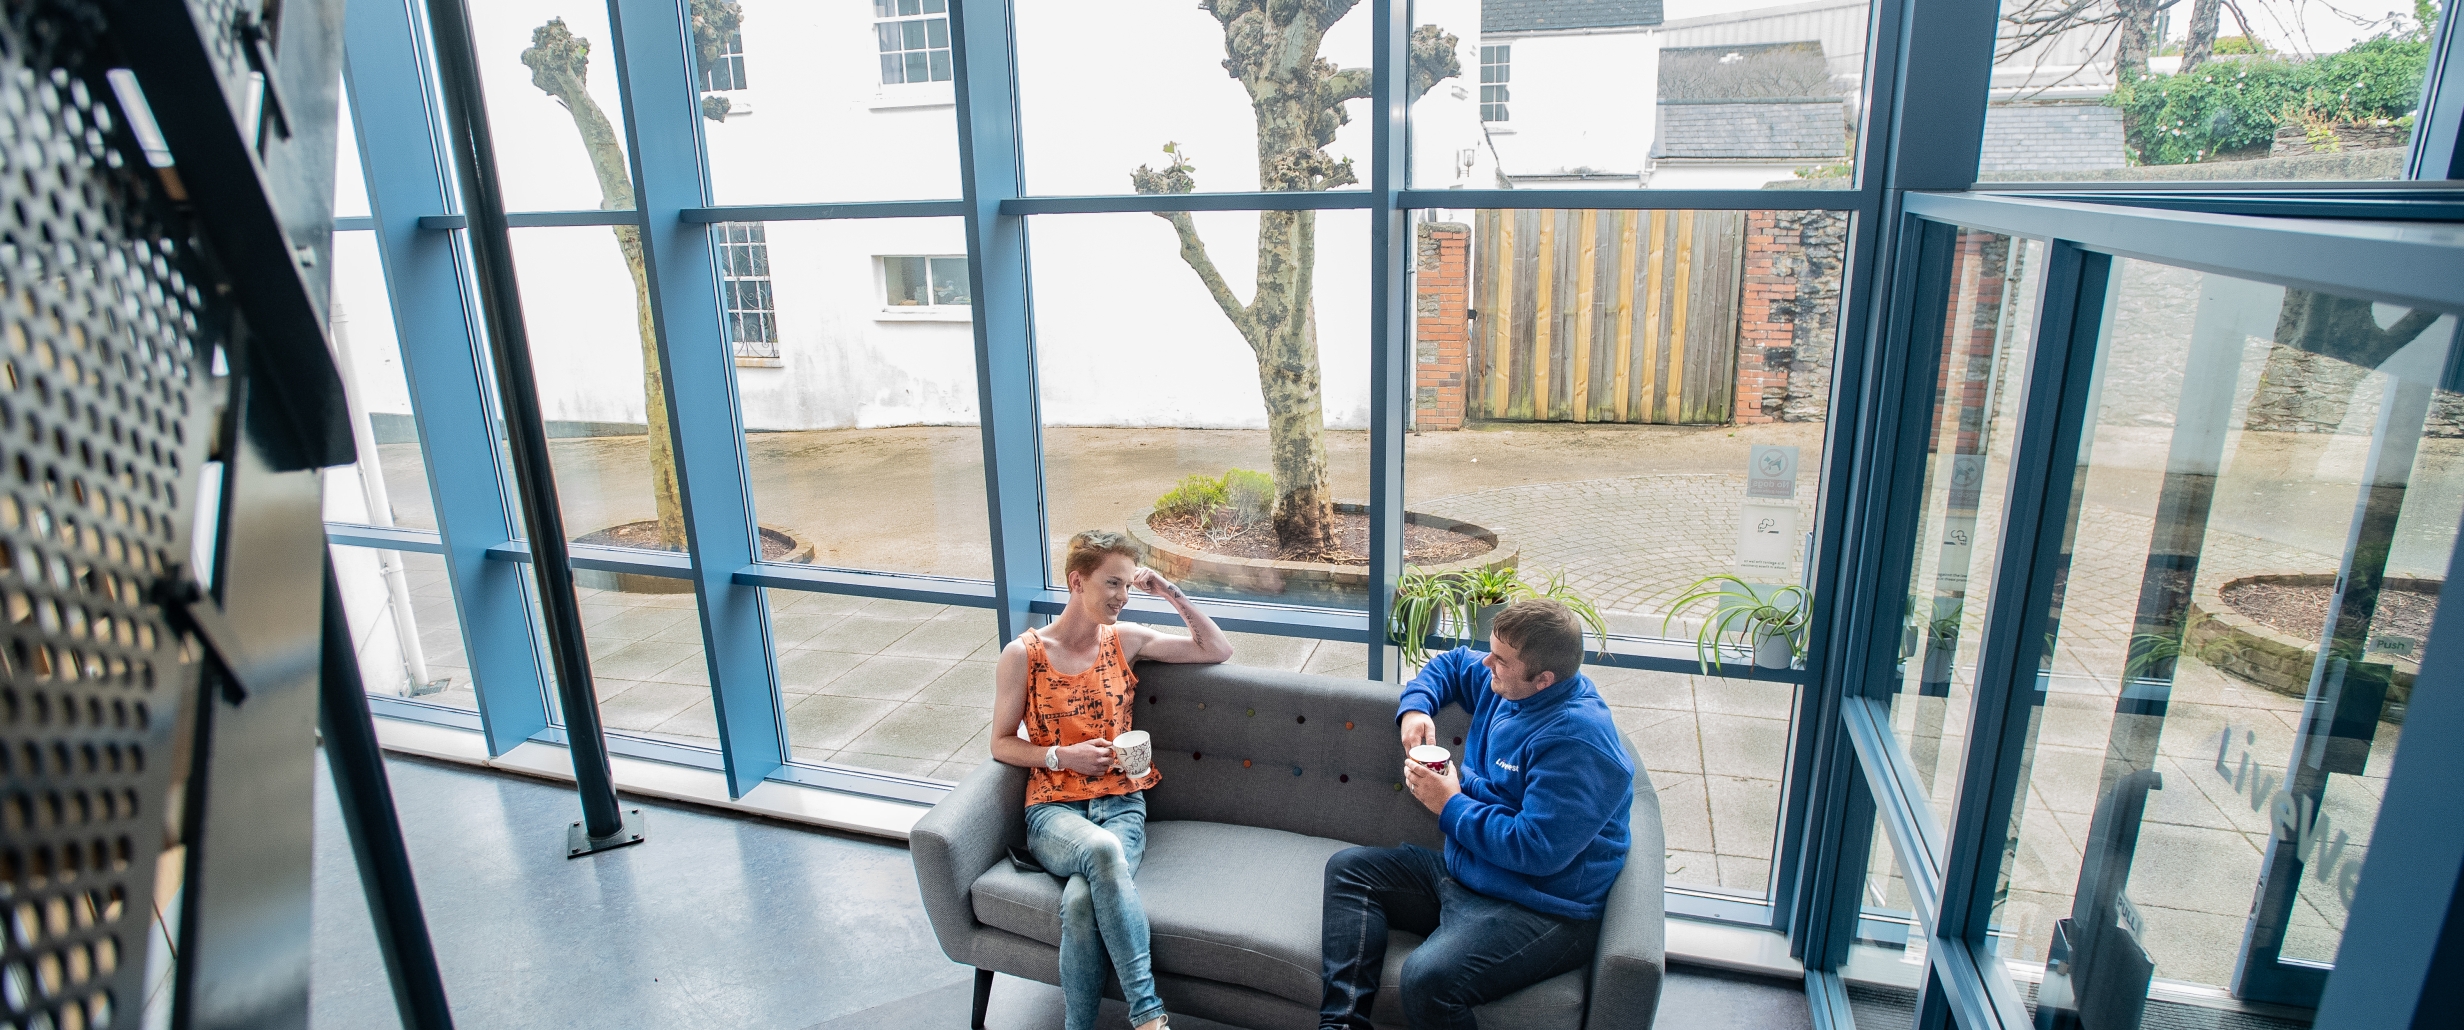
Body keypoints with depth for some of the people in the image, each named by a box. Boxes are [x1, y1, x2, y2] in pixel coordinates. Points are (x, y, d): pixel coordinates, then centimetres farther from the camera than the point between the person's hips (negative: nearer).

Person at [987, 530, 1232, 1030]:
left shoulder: (1126, 639, 8)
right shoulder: (1022, 655, 0)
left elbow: (1219, 650, 10)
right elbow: (1002, 744, 7)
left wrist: (1171, 593, 2)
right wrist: (1062, 755, -10)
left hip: (1121, 804, 2)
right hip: (1054, 810, -1)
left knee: (1082, 900, -34)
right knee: (1103, 849, -39)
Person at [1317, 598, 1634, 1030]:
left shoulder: (1577, 739, -24)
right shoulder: (1507, 683, 3)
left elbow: (1535, 850, -28)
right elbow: (1450, 664, 24)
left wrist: (1450, 805, -16)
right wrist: (1414, 708, 4)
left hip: (1541, 910, -10)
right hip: (1462, 874, 10)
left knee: (1428, 978, -35)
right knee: (1348, 868, 5)